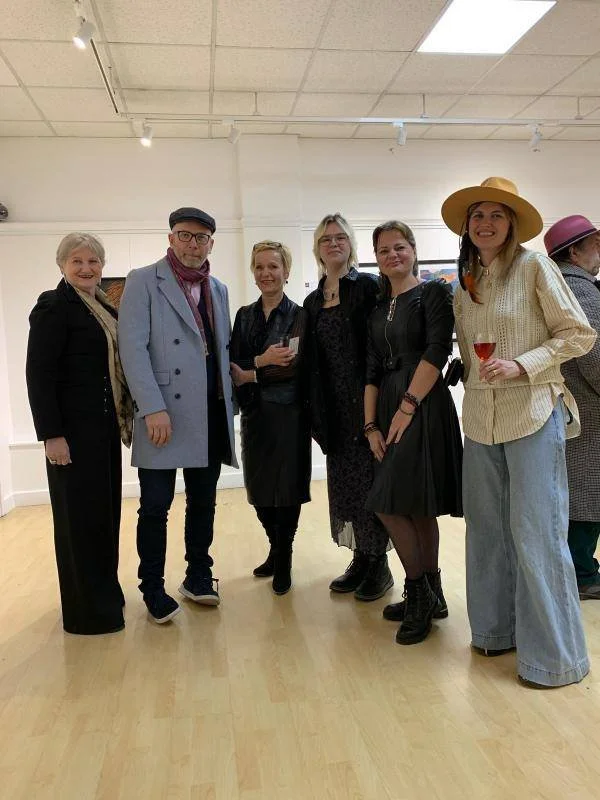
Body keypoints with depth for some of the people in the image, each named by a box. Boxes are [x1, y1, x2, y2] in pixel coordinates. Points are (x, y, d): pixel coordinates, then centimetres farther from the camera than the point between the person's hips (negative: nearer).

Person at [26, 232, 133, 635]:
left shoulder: (106, 308, 14)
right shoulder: (54, 307, -9)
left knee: (105, 509, 14)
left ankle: (105, 594, 30)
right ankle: (87, 611, 15)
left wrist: (123, 420, 12)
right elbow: (39, 374, -14)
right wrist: (51, 434, -19)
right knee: (80, 514, 2)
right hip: (74, 430, -8)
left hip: (105, 427, 8)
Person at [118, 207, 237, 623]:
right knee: (156, 506, 2)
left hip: (211, 414, 5)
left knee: (203, 502, 13)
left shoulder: (218, 289, 16)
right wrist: (153, 409, -18)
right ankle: (153, 588, 19)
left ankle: (198, 576, 28)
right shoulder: (143, 281, -1)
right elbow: (133, 347, -10)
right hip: (164, 414, -5)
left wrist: (230, 401, 8)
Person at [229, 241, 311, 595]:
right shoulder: (244, 315, 11)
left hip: (288, 413, -4)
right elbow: (233, 363, 2)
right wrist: (263, 361, -15)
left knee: (286, 486, 3)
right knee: (259, 488, 10)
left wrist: (249, 373, -11)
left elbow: (293, 365, -16)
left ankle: (284, 559, 22)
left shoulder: (299, 316, -4)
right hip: (255, 414, 4)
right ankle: (276, 549, 32)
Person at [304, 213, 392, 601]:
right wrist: (316, 416, 8)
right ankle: (360, 558, 24)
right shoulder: (313, 301, 12)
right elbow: (314, 361, 13)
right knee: (345, 481, 10)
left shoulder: (369, 287, -4)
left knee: (372, 480, 0)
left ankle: (379, 563, 14)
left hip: (367, 401, -5)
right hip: (336, 408, 6)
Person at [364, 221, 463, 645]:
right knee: (418, 509, 12)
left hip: (423, 407, -6)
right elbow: (372, 370, 11)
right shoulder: (379, 310, 16)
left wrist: (407, 407, -17)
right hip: (388, 410, 7)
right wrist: (371, 425, 3)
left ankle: (421, 594, 8)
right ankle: (428, 597, 23)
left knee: (391, 504, -10)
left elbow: (437, 351, -14)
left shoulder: (433, 292, -2)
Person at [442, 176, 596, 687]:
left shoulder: (534, 267, -4)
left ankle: (554, 655, 12)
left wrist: (521, 364, -16)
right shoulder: (466, 286, 13)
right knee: (488, 528, 11)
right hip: (480, 419, 6)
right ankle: (497, 630, 27)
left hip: (532, 415, -5)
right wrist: (478, 380, 7)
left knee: (535, 533, -3)